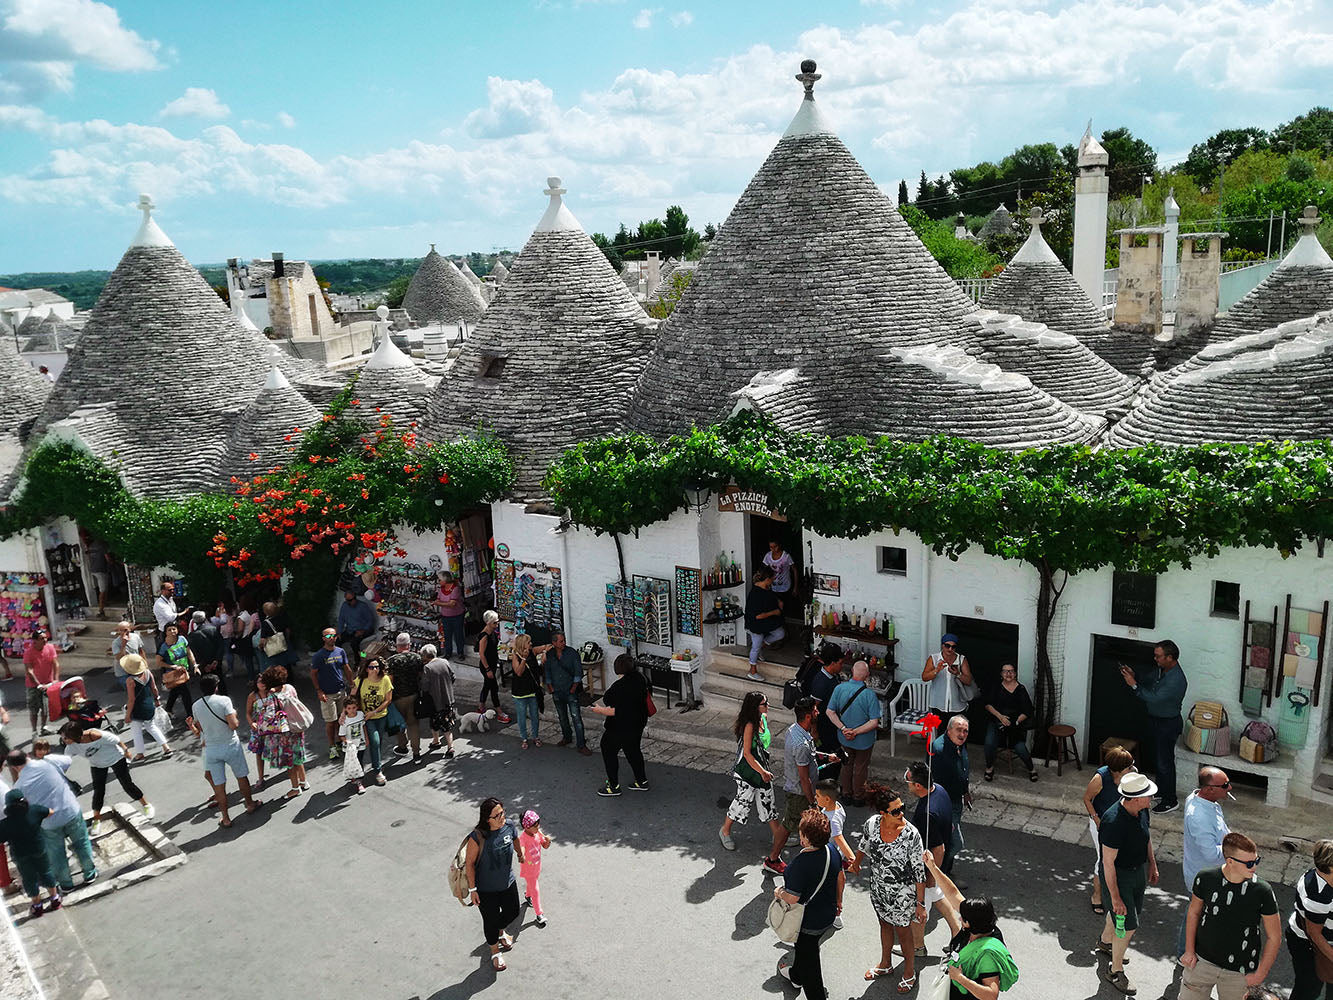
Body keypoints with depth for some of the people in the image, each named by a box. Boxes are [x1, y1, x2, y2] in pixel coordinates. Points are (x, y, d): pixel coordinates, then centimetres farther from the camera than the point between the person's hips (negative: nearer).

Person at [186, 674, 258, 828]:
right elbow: (234, 725, -19)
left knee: (218, 784, 10)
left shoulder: (196, 706, -2)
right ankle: (250, 804, 34)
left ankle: (225, 818, 17)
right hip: (230, 745, -3)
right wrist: (234, 714, -2)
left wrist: (191, 726, 24)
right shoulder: (224, 700, -15)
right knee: (241, 776, 18)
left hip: (211, 749, 3)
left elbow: (199, 732, 7)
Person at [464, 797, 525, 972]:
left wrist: (520, 854, 25)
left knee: (512, 913, 22)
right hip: (486, 889, -5)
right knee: (491, 920, 14)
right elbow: (470, 863, -19)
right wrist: (472, 889, -14)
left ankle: (500, 932, 58)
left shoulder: (509, 826, -17)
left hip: (507, 882, 5)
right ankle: (495, 952, 43)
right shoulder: (477, 837, -31)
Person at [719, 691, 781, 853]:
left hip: (762, 765, 8)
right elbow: (747, 753, -24)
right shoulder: (750, 725, -26)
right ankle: (725, 832, 28)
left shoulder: (764, 718, -1)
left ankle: (778, 834, 28)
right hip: (748, 768, -8)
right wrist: (762, 771, -21)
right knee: (743, 800, 6)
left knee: (767, 799, 17)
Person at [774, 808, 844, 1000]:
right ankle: (796, 976, 58)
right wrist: (838, 901, 19)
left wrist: (779, 893, -7)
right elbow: (841, 878, 3)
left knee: (808, 959, 16)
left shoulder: (801, 864, -36)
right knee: (803, 947, 33)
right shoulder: (832, 849, -13)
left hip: (809, 922, -8)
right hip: (828, 915, 8)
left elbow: (792, 898, -29)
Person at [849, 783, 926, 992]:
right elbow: (864, 846, 5)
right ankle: (885, 964, 50)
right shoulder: (872, 823, -18)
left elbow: (919, 872, -20)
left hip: (902, 892, -4)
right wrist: (856, 864, 22)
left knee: (902, 931, 16)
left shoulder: (911, 834, -30)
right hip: (878, 888, 4)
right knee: (885, 924, 26)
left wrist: (921, 903, -15)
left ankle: (909, 972, 41)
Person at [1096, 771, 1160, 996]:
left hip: (1138, 869, 9)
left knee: (1133, 909, 27)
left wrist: (1152, 864, 19)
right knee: (1128, 925, -2)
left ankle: (1105, 943, 55)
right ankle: (1115, 971, 22)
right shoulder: (1114, 822, -36)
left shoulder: (1142, 809, -11)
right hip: (1117, 875, -9)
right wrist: (1115, 898, -23)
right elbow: (1108, 862, -28)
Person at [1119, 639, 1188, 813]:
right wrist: (1134, 676, -8)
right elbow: (1147, 681, 11)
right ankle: (1160, 790, 39)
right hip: (1156, 720, 9)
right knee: (1157, 757, 22)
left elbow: (1154, 698, -33)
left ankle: (1170, 801, 15)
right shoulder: (1160, 669, -2)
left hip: (1168, 724, -9)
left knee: (1165, 762, 2)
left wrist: (1134, 685, -32)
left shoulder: (1176, 680, -30)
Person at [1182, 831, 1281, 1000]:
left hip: (1239, 973, -1)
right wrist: (1189, 951, 1)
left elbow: (1274, 937, -6)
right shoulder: (1206, 879, -14)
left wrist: (1260, 975, -4)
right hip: (1202, 961, 1)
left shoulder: (1262, 891, -18)